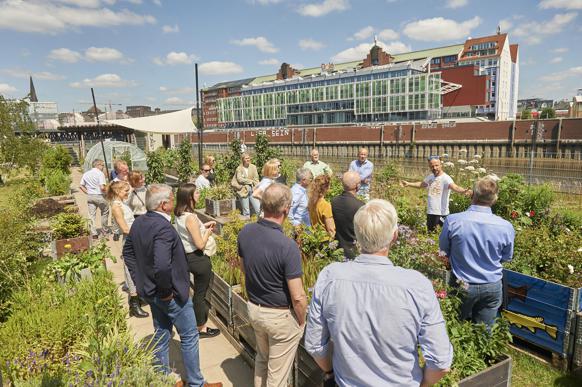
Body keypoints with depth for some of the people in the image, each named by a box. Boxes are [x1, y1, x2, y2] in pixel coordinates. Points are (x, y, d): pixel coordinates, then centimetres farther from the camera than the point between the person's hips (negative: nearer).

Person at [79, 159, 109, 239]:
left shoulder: (86, 174, 10)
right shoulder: (100, 173, -11)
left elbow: (81, 186, 11)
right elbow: (102, 187, -19)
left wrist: (88, 192, 14)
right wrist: (105, 191, 0)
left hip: (89, 196, 5)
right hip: (99, 196, -5)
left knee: (92, 215, 7)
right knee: (105, 212, 16)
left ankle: (94, 233, 6)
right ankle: (105, 229, 23)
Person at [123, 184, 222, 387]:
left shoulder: (139, 222, 1)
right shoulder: (164, 228, -29)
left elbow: (128, 251, 12)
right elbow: (162, 266, -38)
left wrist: (140, 279, 13)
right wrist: (167, 290, -22)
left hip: (149, 290, 9)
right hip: (170, 294, -9)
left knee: (161, 335, 22)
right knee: (189, 336, 10)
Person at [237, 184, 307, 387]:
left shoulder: (245, 233, -10)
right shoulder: (287, 246, -30)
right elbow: (298, 297, -24)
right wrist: (302, 322, -5)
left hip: (254, 308, 6)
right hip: (281, 316, -6)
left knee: (262, 359, 30)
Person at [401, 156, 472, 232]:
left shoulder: (445, 178, -16)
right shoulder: (430, 177, 8)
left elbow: (455, 187, -33)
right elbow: (421, 184, 27)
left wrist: (464, 191, -53)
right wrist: (408, 184, 32)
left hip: (442, 214, -8)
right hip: (430, 212, 8)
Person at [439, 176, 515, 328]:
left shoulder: (452, 221, -22)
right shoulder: (506, 227, -18)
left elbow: (443, 248, -3)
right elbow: (506, 257, 1)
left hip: (462, 286, -1)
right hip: (492, 287, 1)